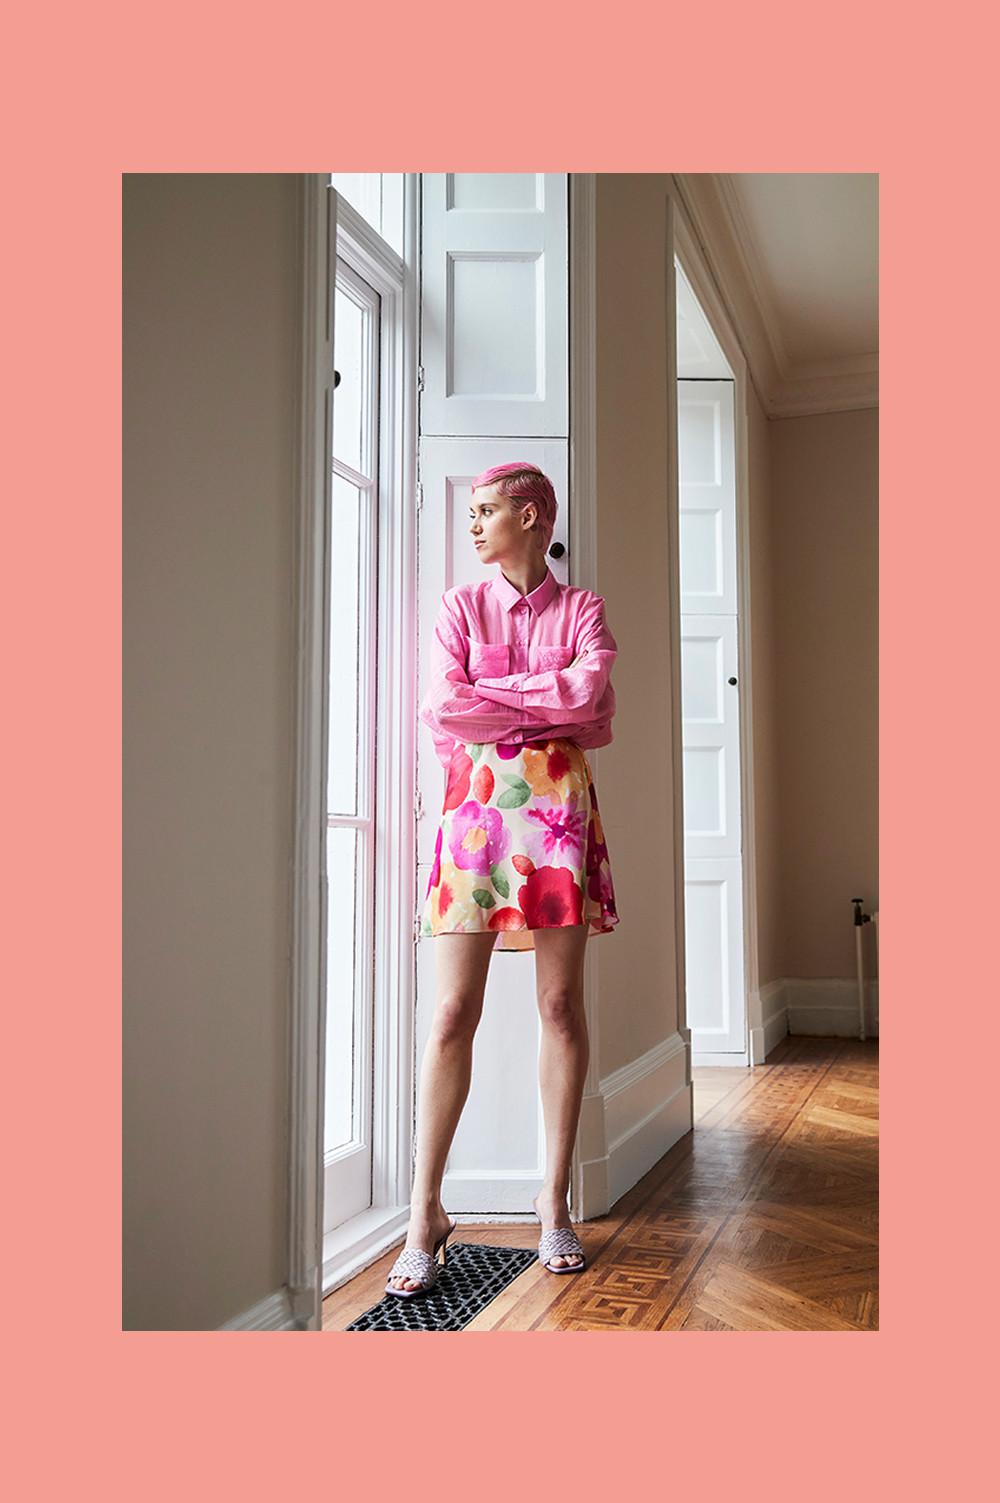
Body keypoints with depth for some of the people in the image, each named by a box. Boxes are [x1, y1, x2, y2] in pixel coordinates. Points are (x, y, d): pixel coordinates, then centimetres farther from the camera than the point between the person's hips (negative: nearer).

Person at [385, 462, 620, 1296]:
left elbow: (592, 697, -8)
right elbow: (442, 710, -3)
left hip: (559, 805, 0)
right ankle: (426, 1211, 4)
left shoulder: (581, 608, 11)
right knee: (455, 1012, -4)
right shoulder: (461, 604, 12)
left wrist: (487, 691, -5)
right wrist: (550, 709, -4)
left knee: (562, 1002, 2)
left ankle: (555, 1197, 14)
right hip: (477, 801, 0)